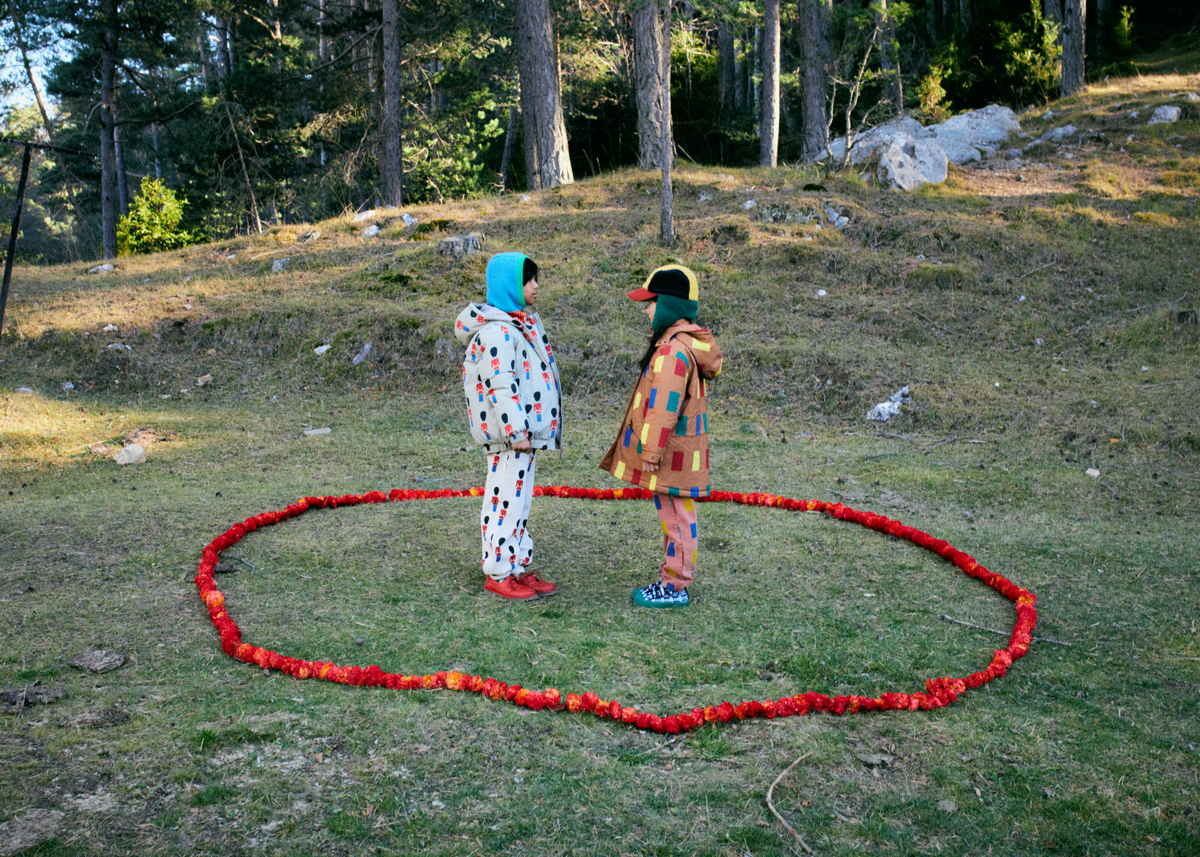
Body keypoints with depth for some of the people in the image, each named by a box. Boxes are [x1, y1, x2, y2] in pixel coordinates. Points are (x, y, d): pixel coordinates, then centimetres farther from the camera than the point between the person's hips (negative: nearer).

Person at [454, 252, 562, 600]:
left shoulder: (523, 323, 16)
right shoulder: (496, 332, -17)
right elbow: (501, 387, -22)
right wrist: (516, 432, -23)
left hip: (526, 431, 11)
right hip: (509, 434, -11)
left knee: (518, 499, 16)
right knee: (507, 499, -4)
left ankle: (518, 567, 26)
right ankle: (498, 574, 6)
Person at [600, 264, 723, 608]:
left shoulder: (673, 351, -22)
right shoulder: (688, 343, 12)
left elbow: (663, 407, -24)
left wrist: (651, 453, -18)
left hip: (673, 455, -10)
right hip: (678, 452, 10)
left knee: (677, 518, -1)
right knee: (673, 516, 18)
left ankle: (675, 587, 9)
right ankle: (670, 579, 29)